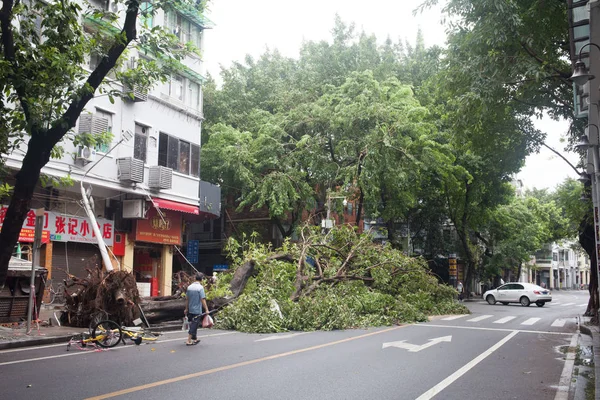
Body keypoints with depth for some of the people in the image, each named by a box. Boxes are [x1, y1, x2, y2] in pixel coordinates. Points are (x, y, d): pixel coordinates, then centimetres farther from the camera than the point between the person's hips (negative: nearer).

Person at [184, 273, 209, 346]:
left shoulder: (189, 287, 5)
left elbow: (187, 299, 11)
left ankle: (195, 339, 29)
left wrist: (186, 309, 20)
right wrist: (206, 309, -13)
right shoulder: (200, 287, -15)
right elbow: (203, 300, -17)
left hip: (190, 310, 7)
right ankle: (189, 341, 0)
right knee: (194, 325, 0)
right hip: (197, 310, -7)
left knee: (193, 324, 18)